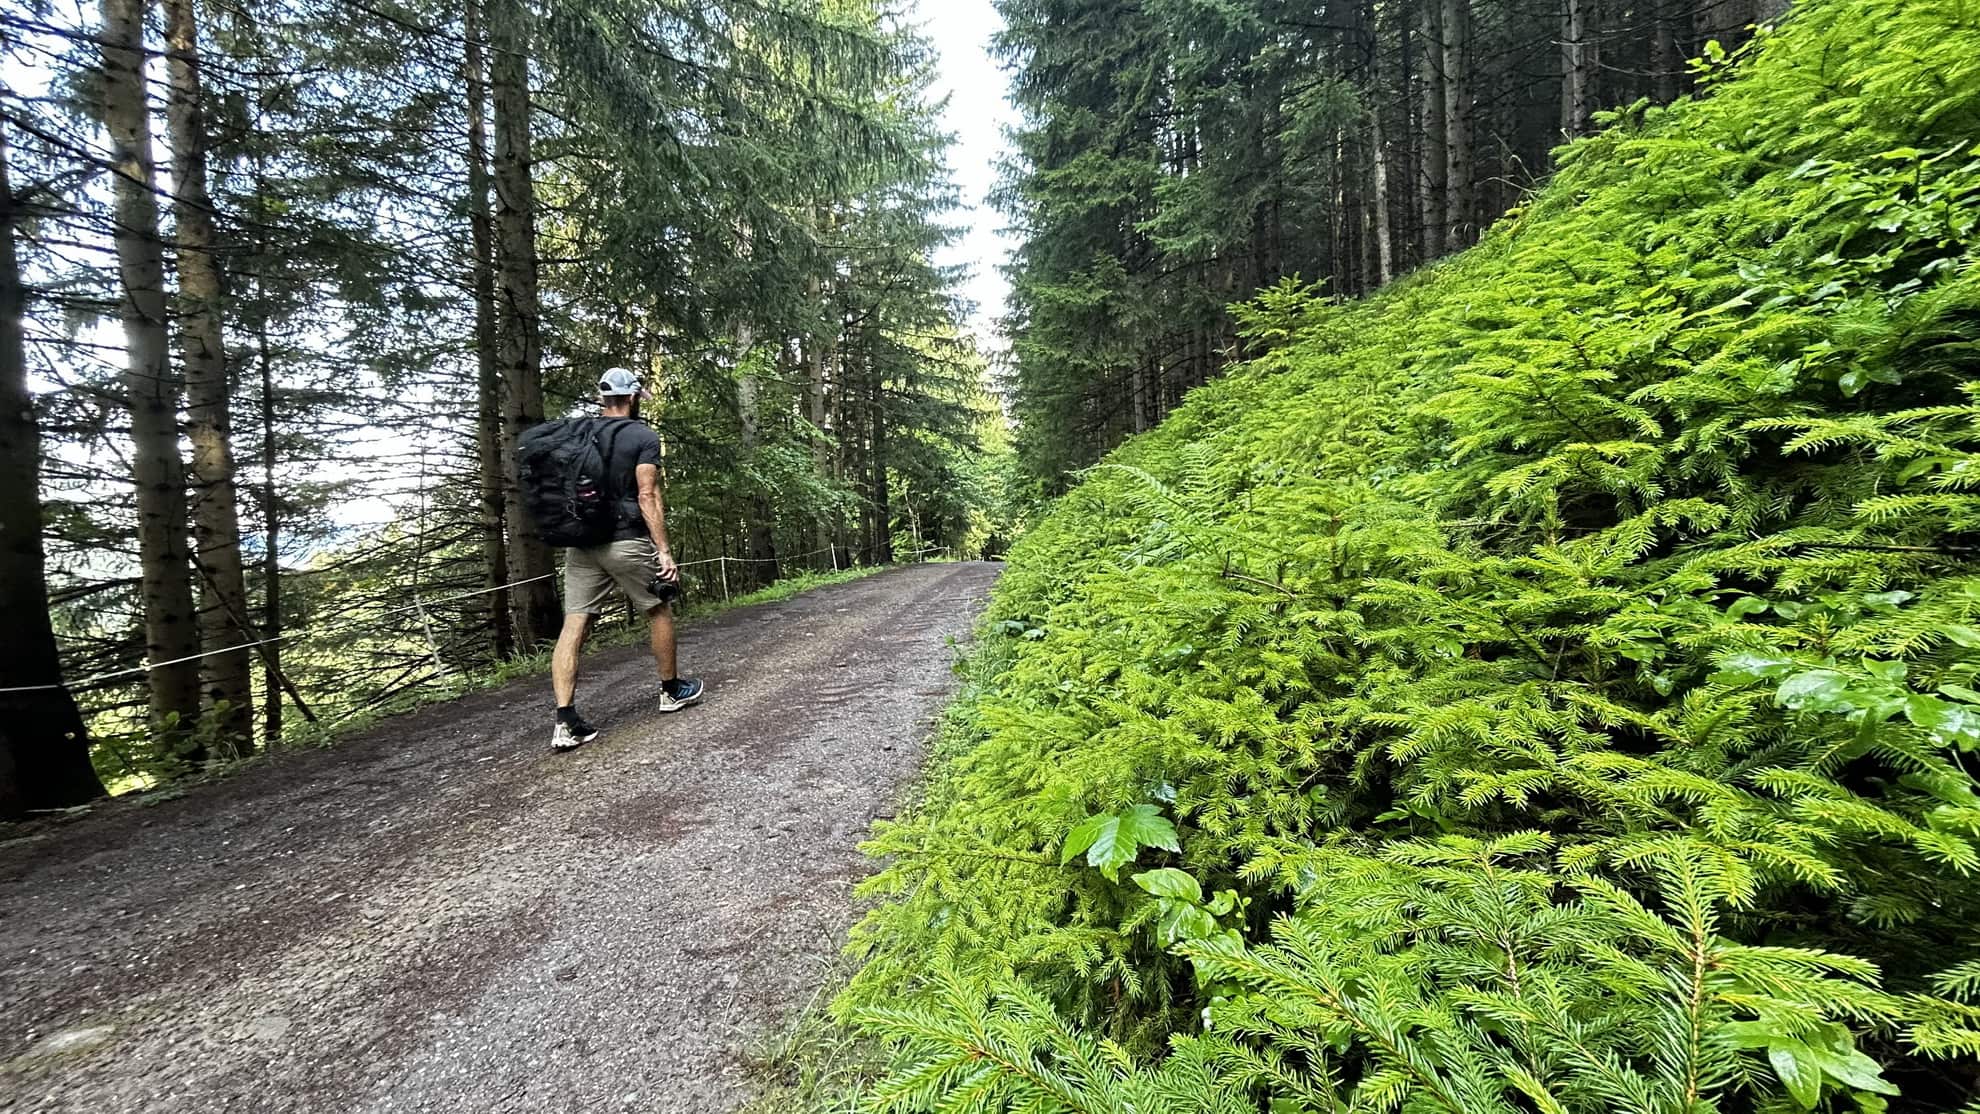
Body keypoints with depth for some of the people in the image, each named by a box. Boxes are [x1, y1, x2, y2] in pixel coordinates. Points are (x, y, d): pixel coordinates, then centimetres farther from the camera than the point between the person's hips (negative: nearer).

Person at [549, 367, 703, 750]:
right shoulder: (643, 436, -3)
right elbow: (647, 496, -12)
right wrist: (664, 550, -14)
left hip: (581, 544, 5)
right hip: (627, 542, -5)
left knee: (574, 626, 0)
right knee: (659, 612, 14)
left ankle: (566, 721, -6)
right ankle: (672, 690, 27)